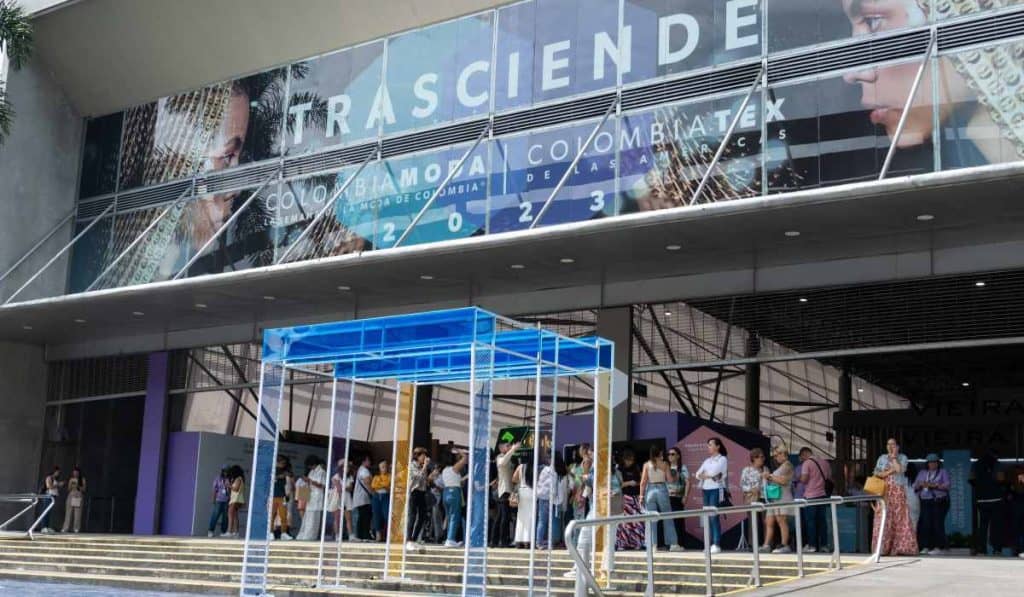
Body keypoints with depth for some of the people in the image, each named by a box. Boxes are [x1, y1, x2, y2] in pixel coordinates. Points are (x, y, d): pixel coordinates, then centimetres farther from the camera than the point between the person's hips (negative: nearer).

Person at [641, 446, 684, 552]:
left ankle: (653, 544, 1)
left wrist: (641, 496, 2)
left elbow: (643, 482, -2)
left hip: (650, 490, 1)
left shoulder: (647, 464, 1)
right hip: (662, 490, -1)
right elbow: (669, 479, -1)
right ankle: (673, 544, 9)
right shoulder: (664, 464, -1)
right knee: (668, 518, 8)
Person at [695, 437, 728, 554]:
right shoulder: (707, 460, 20)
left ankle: (716, 544, -13)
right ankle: (709, 544, 5)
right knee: (708, 517, 4)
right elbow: (698, 474, 10)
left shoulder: (722, 459, 0)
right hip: (706, 490, 7)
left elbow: (713, 472, -14)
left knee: (714, 517, -13)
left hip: (716, 490, -7)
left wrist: (704, 474, 3)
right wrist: (709, 475, -6)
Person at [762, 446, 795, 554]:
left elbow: (783, 480, -13)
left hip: (782, 497, -9)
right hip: (773, 497, 9)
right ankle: (766, 545, 1)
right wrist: (767, 477, 10)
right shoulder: (780, 466, 25)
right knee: (769, 522, 3)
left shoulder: (787, 465, -3)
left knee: (781, 521, -11)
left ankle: (784, 546, -12)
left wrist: (770, 476, -7)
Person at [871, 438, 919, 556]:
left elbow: (900, 469, -11)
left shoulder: (902, 458, 8)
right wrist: (889, 472, -8)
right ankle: (882, 548, -7)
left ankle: (901, 548, -6)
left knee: (900, 519, -6)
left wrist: (894, 457, -3)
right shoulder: (882, 458, 14)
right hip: (885, 492, 1)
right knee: (883, 519, -6)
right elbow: (876, 473, 6)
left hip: (899, 492, -1)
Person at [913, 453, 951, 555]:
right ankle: (925, 547, -3)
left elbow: (947, 485, -5)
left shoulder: (943, 472, 10)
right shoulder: (922, 473, 20)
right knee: (925, 523, -7)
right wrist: (920, 485, -7)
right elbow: (915, 486, 15)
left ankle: (939, 548, -8)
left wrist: (934, 485, -17)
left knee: (937, 523, -11)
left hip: (939, 502, -3)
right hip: (925, 502, 3)